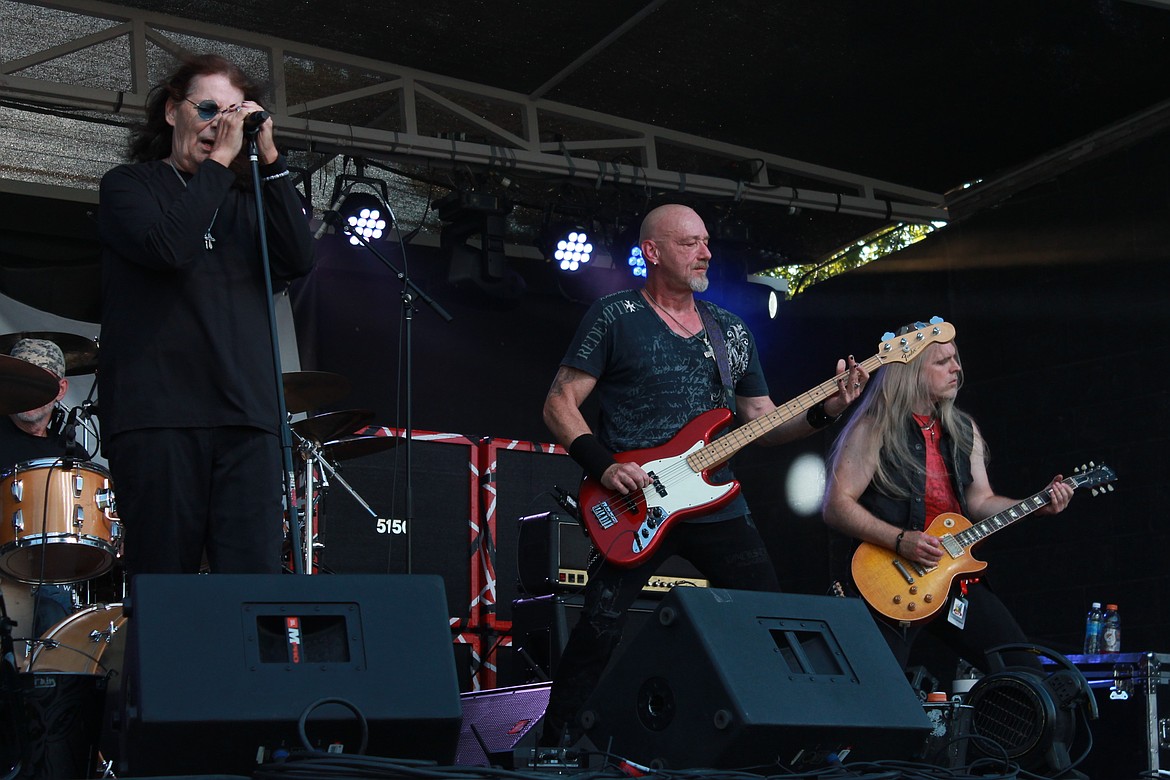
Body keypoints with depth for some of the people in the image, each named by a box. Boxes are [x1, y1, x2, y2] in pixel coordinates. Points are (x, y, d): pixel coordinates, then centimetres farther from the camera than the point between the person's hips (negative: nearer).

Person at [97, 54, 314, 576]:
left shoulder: (245, 199, 23)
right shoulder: (129, 185, 11)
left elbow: (298, 261, 5)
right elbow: (168, 247, -10)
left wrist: (269, 159, 3)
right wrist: (218, 161, -2)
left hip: (246, 415, 3)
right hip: (158, 411, -3)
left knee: (256, 585, -8)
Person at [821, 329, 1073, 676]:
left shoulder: (964, 430, 16)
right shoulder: (874, 429, -5)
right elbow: (836, 507, -11)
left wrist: (1038, 505, 5)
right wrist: (899, 540, -21)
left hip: (958, 577, 6)